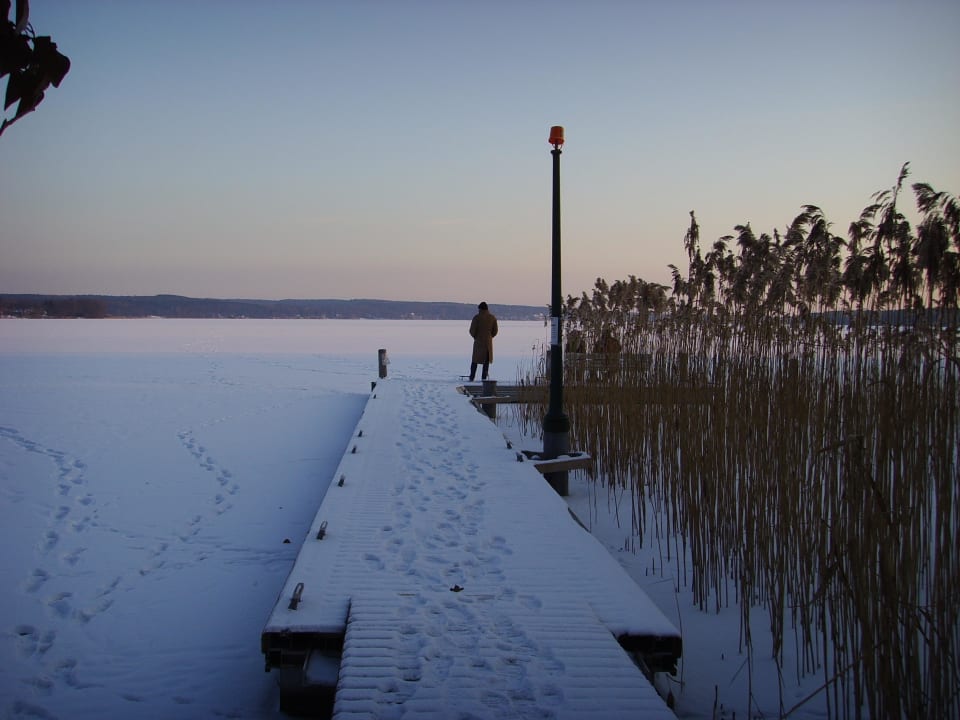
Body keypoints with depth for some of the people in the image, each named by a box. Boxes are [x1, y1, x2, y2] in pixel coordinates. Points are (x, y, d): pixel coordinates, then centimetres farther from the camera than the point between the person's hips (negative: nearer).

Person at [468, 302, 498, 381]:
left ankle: (472, 378, 5)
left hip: (478, 342, -2)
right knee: (486, 361, 8)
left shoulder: (477, 317, -9)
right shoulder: (493, 317, 0)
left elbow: (472, 330, -8)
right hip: (488, 342, 2)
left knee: (475, 360, 9)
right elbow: (495, 331, 4)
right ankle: (484, 378, 3)